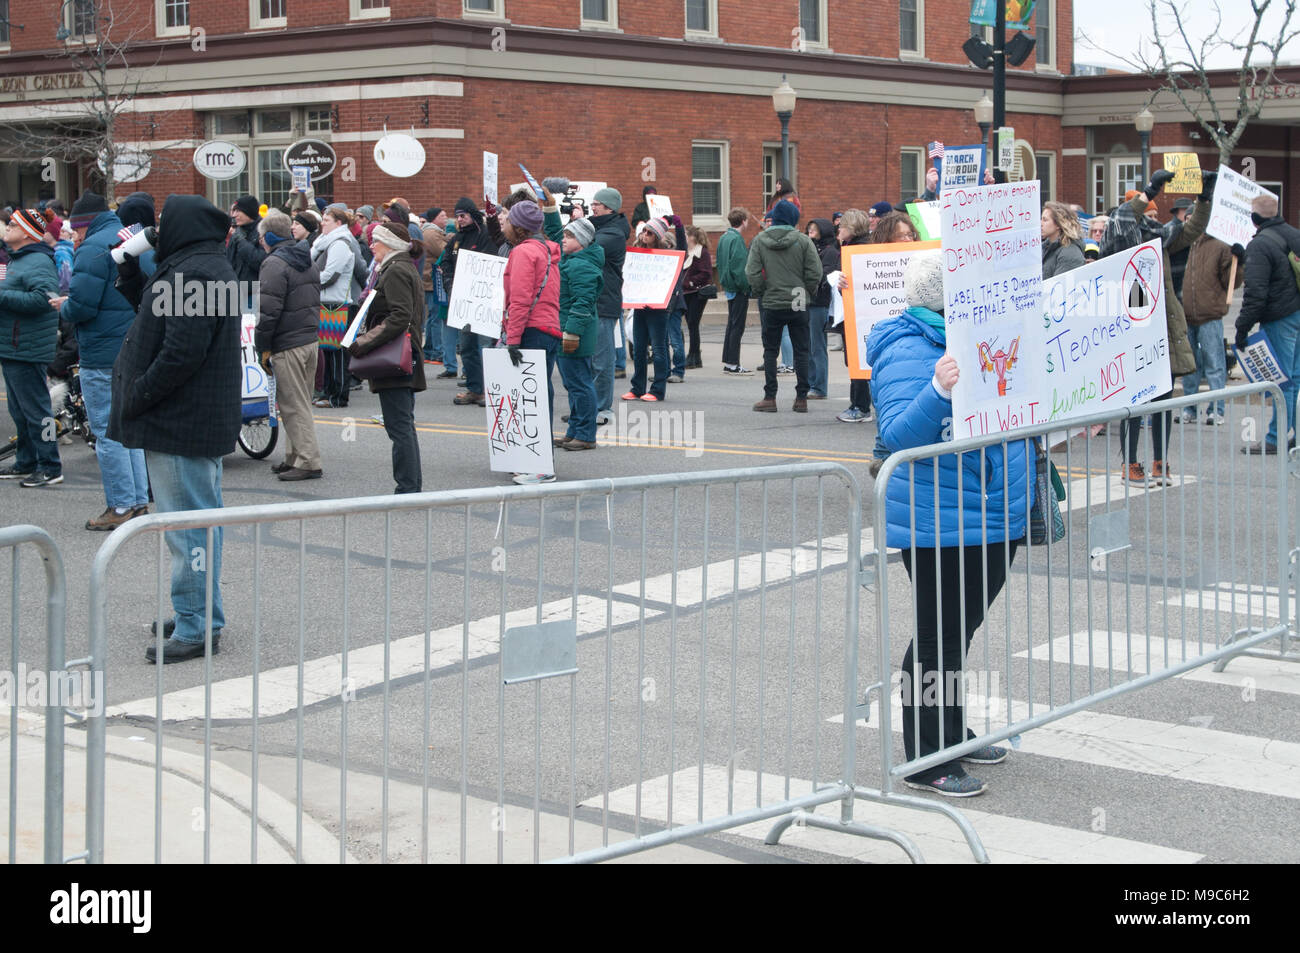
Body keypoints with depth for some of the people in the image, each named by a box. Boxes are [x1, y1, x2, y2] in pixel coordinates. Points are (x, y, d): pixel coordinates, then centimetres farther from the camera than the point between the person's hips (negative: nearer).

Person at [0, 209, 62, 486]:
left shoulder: (38, 263, -16)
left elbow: (44, 297, -30)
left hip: (26, 351, -11)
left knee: (35, 410, -7)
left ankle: (50, 468, -3)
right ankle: (26, 463, 27)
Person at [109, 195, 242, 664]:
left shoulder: (193, 274, -19)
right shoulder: (204, 267, 16)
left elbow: (181, 353, -25)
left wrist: (137, 397, -17)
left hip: (181, 423, -11)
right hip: (203, 418, 11)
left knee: (188, 523, -7)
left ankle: (196, 628, -3)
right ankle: (202, 614, 27)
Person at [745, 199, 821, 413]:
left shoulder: (759, 240, -3)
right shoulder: (803, 241, -6)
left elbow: (752, 273, -6)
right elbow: (815, 273, -8)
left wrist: (763, 292, 7)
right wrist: (807, 293, 7)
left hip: (772, 304, 0)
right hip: (799, 306, 0)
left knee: (770, 351, 10)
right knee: (801, 351, 8)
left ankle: (769, 398, 7)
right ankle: (801, 399, 9)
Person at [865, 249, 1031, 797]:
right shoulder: (908, 352, -16)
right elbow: (898, 434, -28)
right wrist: (938, 390, -43)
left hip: (989, 520, 9)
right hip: (939, 524, -9)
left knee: (959, 632, 19)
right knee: (939, 638, -4)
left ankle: (952, 736, 32)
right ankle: (926, 763, 4)